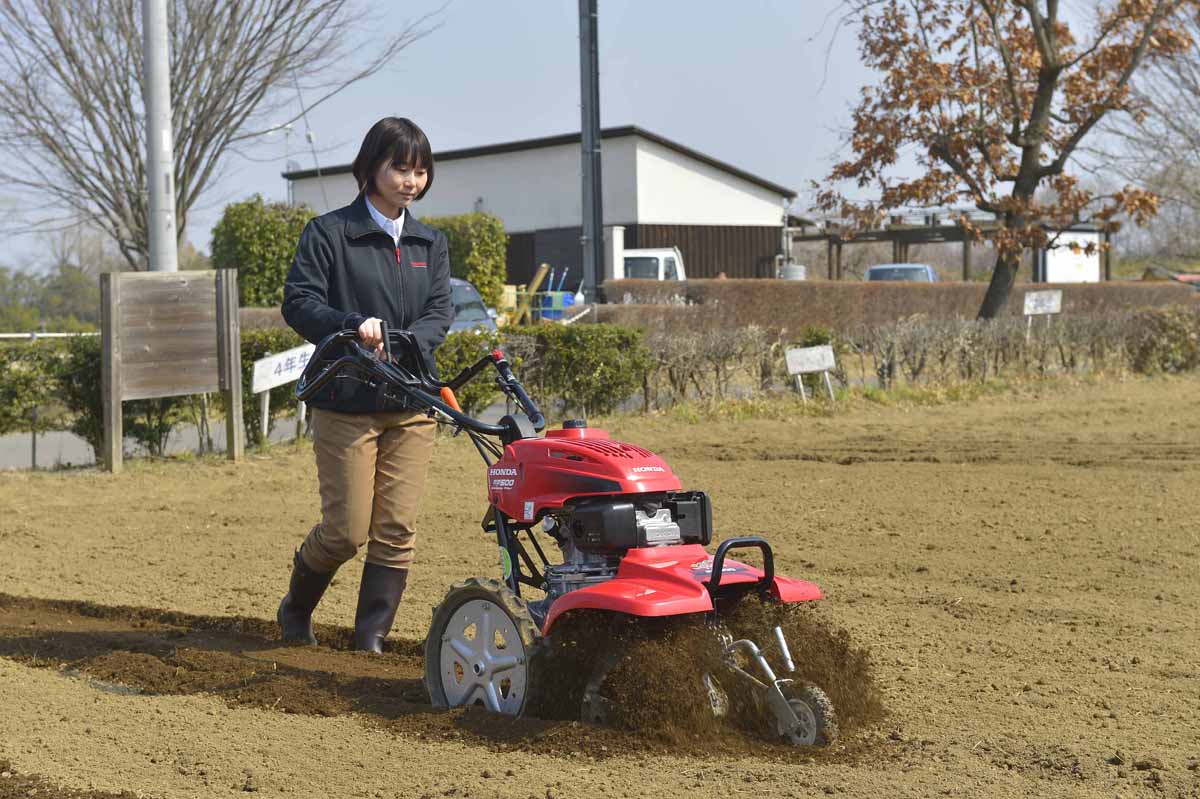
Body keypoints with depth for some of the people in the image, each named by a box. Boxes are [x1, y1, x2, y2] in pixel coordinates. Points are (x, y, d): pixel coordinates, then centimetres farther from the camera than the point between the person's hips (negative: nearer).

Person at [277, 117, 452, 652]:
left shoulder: (429, 244, 14)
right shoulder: (329, 233, -1)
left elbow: (439, 311, 5)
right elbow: (298, 302, -8)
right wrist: (354, 327, -25)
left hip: (411, 404, 4)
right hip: (346, 403, -4)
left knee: (397, 528, -1)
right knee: (347, 530, -3)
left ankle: (372, 637, 10)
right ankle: (296, 608, 23)